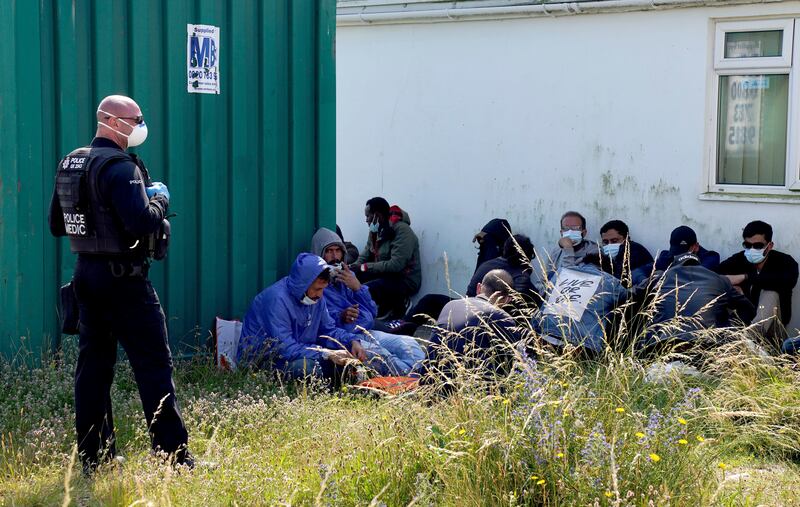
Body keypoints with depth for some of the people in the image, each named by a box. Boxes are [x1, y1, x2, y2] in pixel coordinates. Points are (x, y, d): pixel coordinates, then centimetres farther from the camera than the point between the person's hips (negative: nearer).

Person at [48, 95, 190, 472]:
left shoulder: (68, 165, 12)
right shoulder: (120, 167, -15)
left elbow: (56, 224, 17)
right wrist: (160, 199, -5)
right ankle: (173, 454, -3)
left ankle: (93, 456, 16)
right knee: (154, 363, -4)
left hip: (86, 272, 9)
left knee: (93, 362, 11)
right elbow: (142, 222, -24)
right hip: (122, 277, -9)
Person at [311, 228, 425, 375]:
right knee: (378, 353, -36)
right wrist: (341, 317, -31)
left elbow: (372, 312, 16)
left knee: (409, 344, -16)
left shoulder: (349, 276, 20)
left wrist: (357, 288, 1)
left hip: (367, 333, 7)